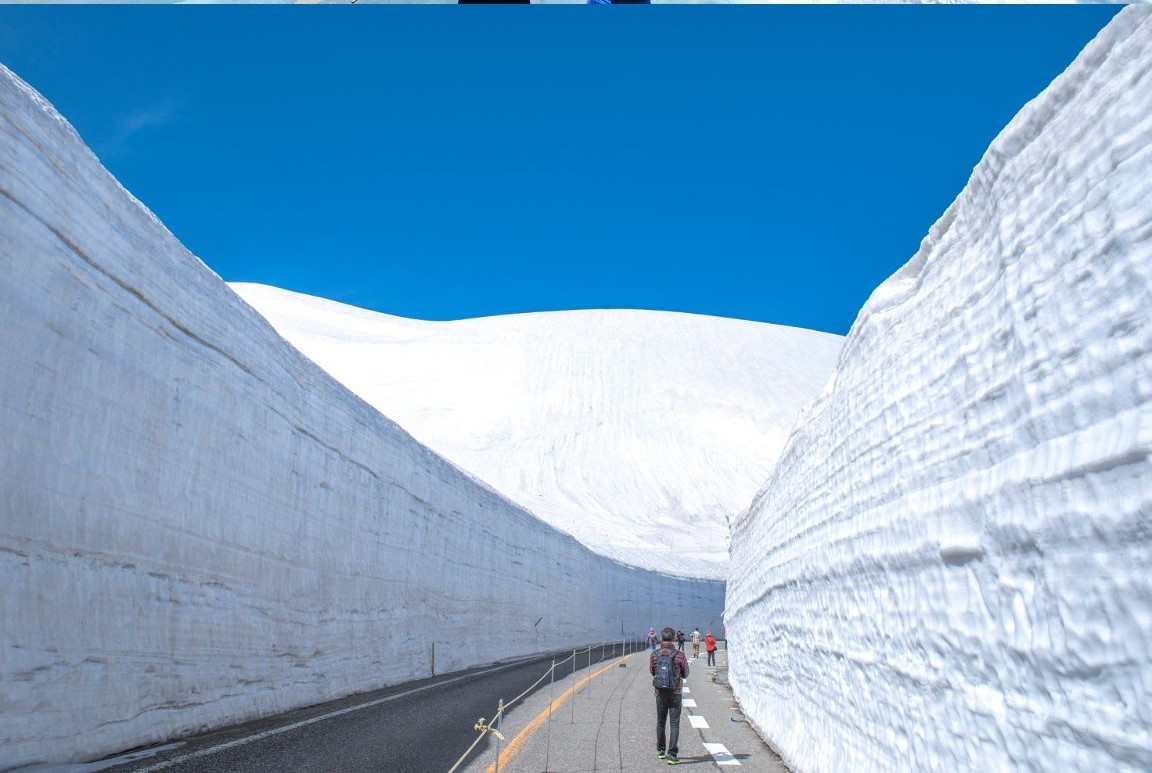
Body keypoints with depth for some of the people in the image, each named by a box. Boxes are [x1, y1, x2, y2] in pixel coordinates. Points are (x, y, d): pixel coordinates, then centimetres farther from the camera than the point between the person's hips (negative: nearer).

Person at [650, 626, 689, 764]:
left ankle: (661, 751, 30)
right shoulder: (679, 655, -13)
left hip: (660, 693, 2)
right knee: (674, 724, 1)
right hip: (675, 693, -2)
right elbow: (685, 674, 1)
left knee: (660, 722, 18)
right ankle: (672, 754, -4)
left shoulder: (654, 655, -8)